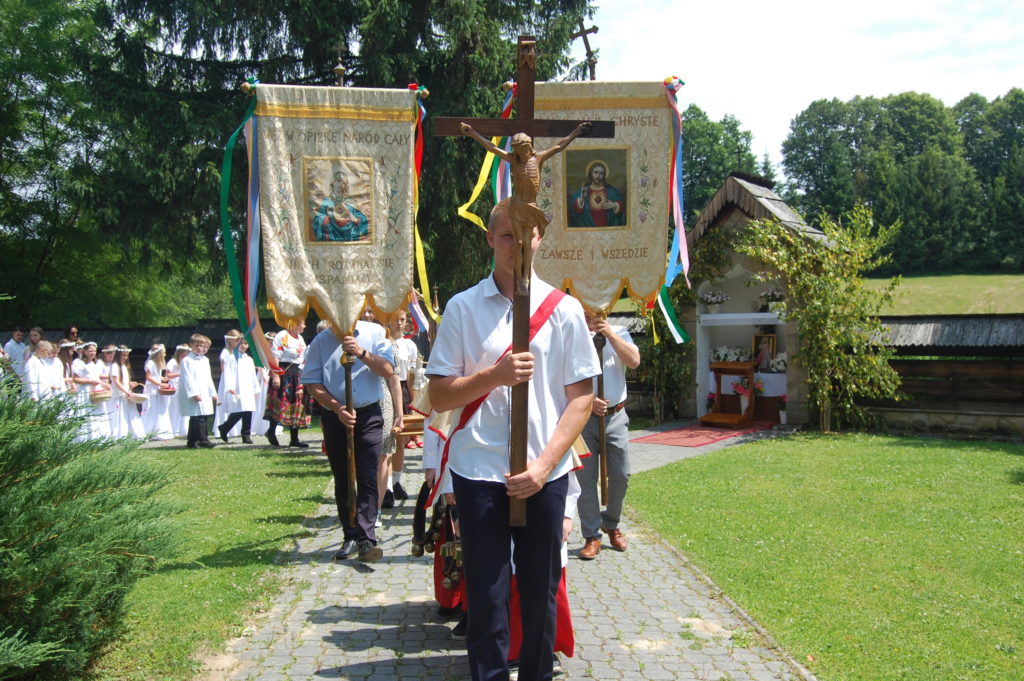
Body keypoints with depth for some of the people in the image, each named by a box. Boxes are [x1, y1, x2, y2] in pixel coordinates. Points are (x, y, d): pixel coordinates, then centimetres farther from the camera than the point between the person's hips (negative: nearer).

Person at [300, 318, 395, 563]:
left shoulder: (374, 333, 3)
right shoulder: (321, 341, 3)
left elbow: (388, 369, -4)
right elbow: (312, 382, 0)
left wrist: (362, 353, -18)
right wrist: (337, 408, -11)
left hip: (369, 416, -1)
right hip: (335, 418, 2)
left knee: (368, 478, -8)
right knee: (342, 481, 8)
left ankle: (365, 539, -10)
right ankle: (352, 537, 17)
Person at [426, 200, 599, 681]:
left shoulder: (564, 309, 3)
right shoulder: (462, 308, 2)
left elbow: (581, 397, 1)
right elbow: (439, 397, 1)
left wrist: (543, 466, -9)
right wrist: (495, 375, -16)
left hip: (544, 474, 1)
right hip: (479, 473, -1)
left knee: (540, 592, 11)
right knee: (486, 594, 4)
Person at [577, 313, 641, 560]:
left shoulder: (618, 333, 6)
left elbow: (634, 361, -11)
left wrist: (610, 334, -16)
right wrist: (588, 401, -17)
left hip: (615, 417, 2)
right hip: (583, 417, -2)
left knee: (621, 476, 8)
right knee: (586, 478, 2)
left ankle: (611, 524, 31)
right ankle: (591, 536, 13)